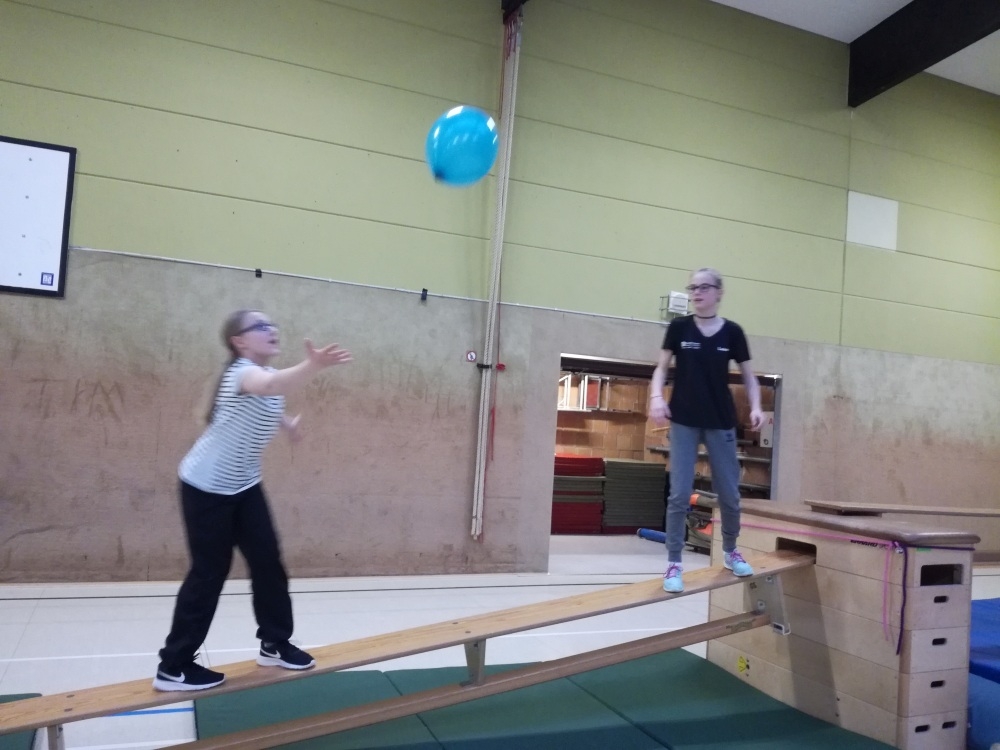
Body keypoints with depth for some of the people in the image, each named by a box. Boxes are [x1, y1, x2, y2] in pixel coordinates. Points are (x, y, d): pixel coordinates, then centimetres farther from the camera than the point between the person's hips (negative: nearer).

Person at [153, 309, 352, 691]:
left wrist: (287, 423, 24)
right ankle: (174, 666, 13)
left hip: (244, 485, 8)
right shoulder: (241, 373, -25)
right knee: (209, 573, -2)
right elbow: (272, 385, -52)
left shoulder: (269, 374, 3)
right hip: (206, 487, -8)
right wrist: (314, 365, -68)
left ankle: (275, 643, 24)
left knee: (268, 561, 8)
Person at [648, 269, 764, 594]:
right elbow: (662, 368, 3)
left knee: (729, 494, 10)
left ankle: (730, 552, 34)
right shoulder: (679, 327, -1)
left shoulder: (732, 332, 0)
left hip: (721, 423, 1)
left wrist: (756, 407, -8)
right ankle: (674, 564, 7)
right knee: (679, 495, -4)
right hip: (684, 422, -1)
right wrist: (656, 396, -15)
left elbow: (748, 376, 7)